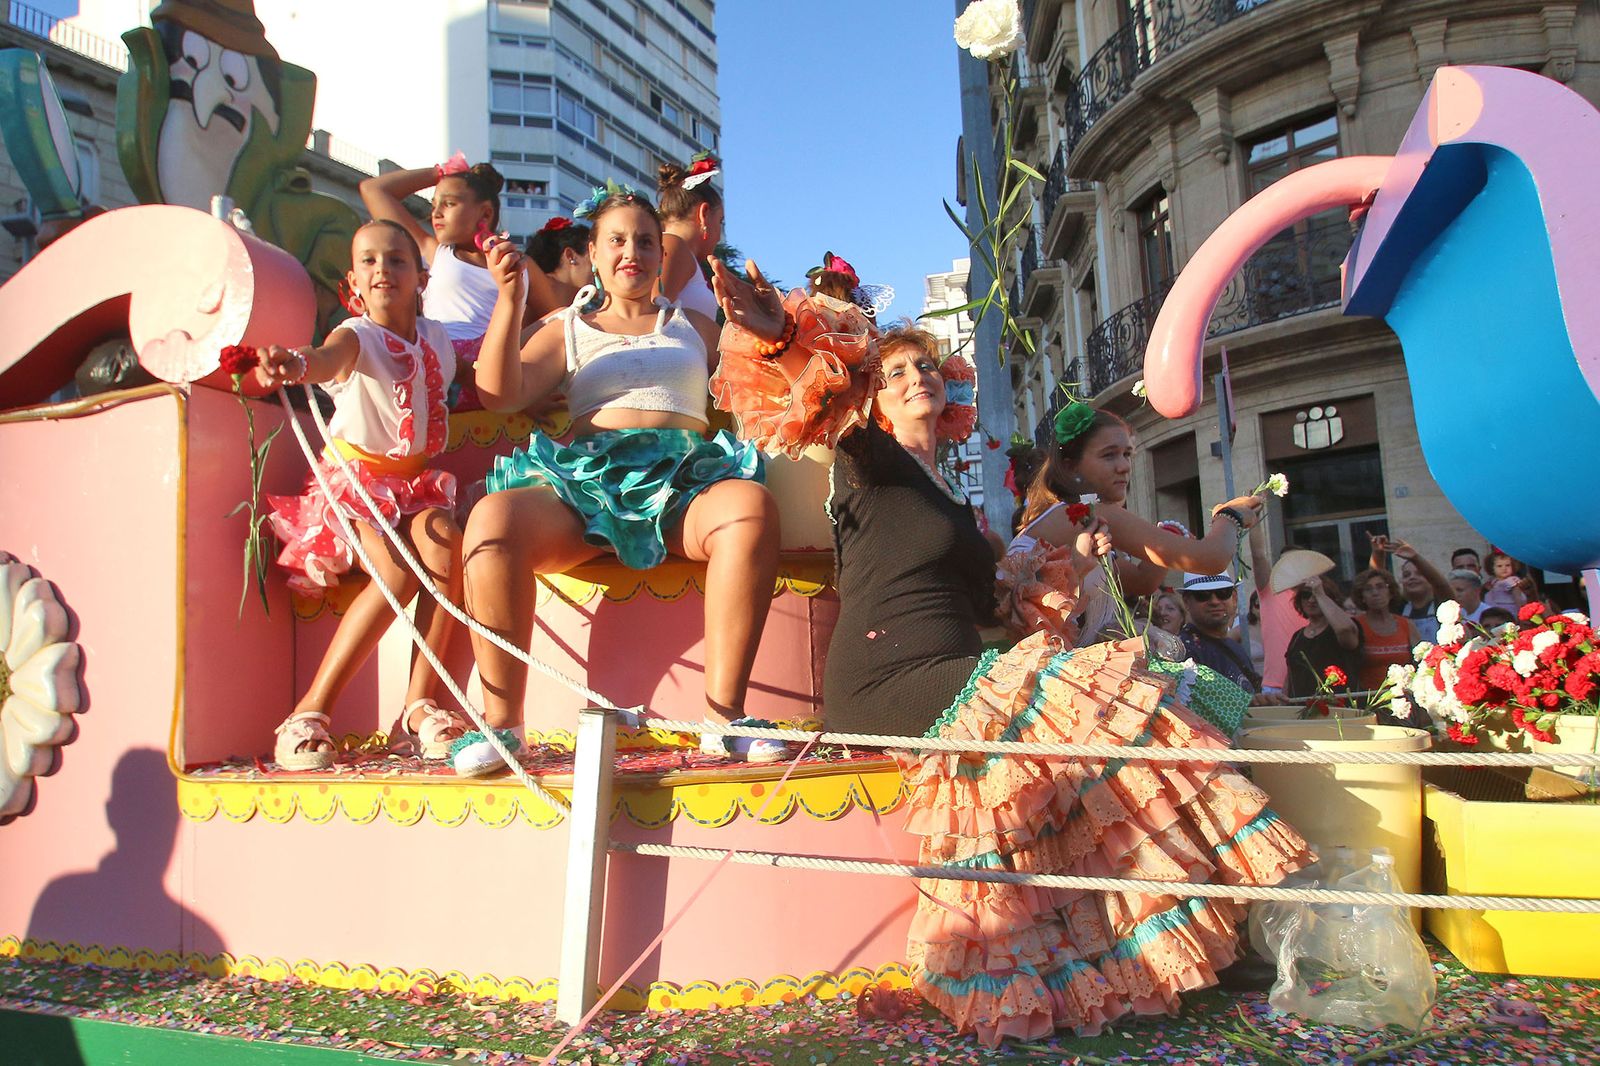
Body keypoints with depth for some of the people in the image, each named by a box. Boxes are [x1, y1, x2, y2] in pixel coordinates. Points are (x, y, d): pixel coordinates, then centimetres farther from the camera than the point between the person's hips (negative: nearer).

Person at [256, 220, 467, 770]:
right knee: (399, 570, -30)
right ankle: (309, 712, -18)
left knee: (444, 539, -30)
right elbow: (327, 360, -34)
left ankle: (420, 704, -26)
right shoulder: (355, 336, -8)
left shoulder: (437, 338, 11)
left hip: (417, 482, 4)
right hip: (356, 476, -4)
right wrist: (296, 364, -57)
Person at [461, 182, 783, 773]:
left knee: (751, 504, -36)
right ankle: (501, 722, -25)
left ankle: (725, 715, -35)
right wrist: (510, 299, 0)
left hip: (682, 482, 0)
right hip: (586, 481, 0)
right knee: (492, 518, -32)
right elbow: (498, 394, 10)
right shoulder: (567, 331, 26)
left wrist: (766, 322, 12)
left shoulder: (693, 326, 31)